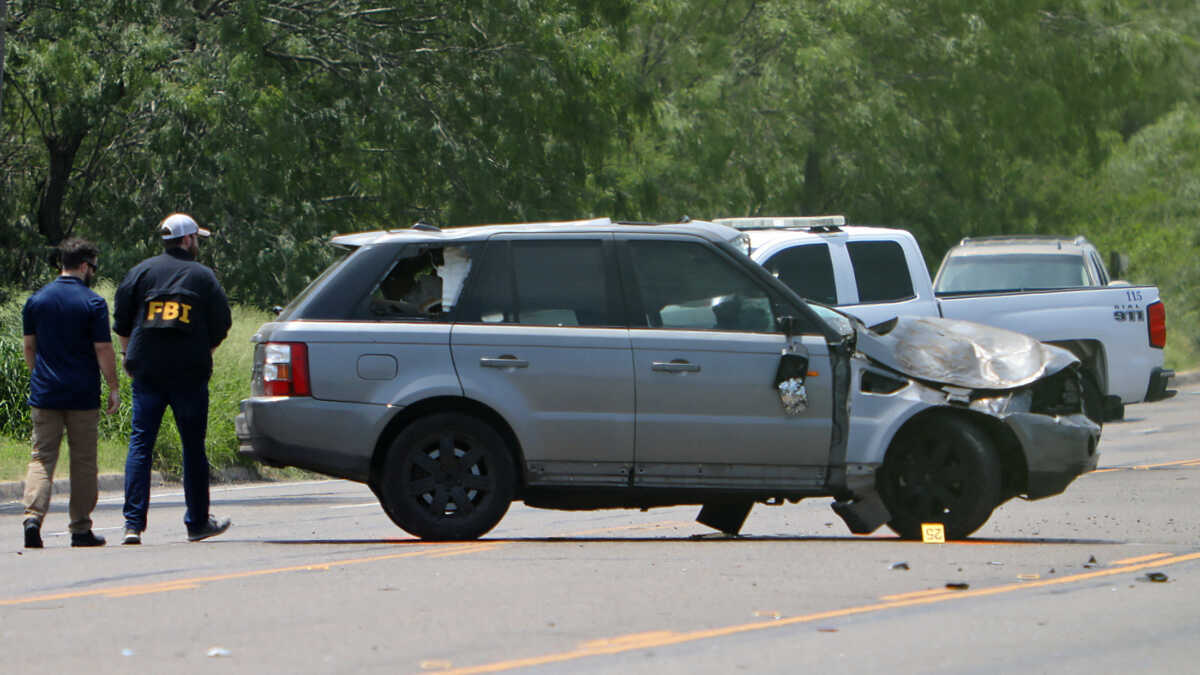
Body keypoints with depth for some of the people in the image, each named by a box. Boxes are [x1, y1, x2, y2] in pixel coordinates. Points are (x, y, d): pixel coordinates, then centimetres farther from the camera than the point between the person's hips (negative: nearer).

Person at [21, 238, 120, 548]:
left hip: (44, 394, 3)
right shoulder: (93, 303, -7)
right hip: (83, 395, -3)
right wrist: (114, 388, 0)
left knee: (42, 457, 3)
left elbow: (29, 348, 12)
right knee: (83, 462, 6)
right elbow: (103, 351, -9)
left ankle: (33, 515, -18)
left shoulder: (35, 301, 6)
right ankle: (81, 529, 10)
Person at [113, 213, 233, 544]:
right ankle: (198, 522, 16)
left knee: (140, 444, 1)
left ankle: (133, 523, -9)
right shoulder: (203, 277, 1)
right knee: (193, 446, 9)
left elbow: (121, 322, 6)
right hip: (190, 373, -1)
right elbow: (220, 327, 2)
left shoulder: (141, 271, 5)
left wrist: (130, 355, 19)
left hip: (146, 371, 1)